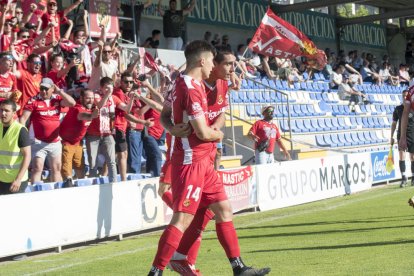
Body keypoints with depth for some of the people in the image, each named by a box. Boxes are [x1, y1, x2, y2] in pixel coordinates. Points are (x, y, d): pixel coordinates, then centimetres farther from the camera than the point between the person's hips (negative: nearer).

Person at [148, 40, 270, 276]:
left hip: (203, 161, 10)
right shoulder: (191, 89, -18)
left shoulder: (183, 83, 12)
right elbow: (203, 133, -20)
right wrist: (219, 135, 1)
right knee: (183, 219, -10)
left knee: (224, 209, 12)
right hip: (192, 161, -10)